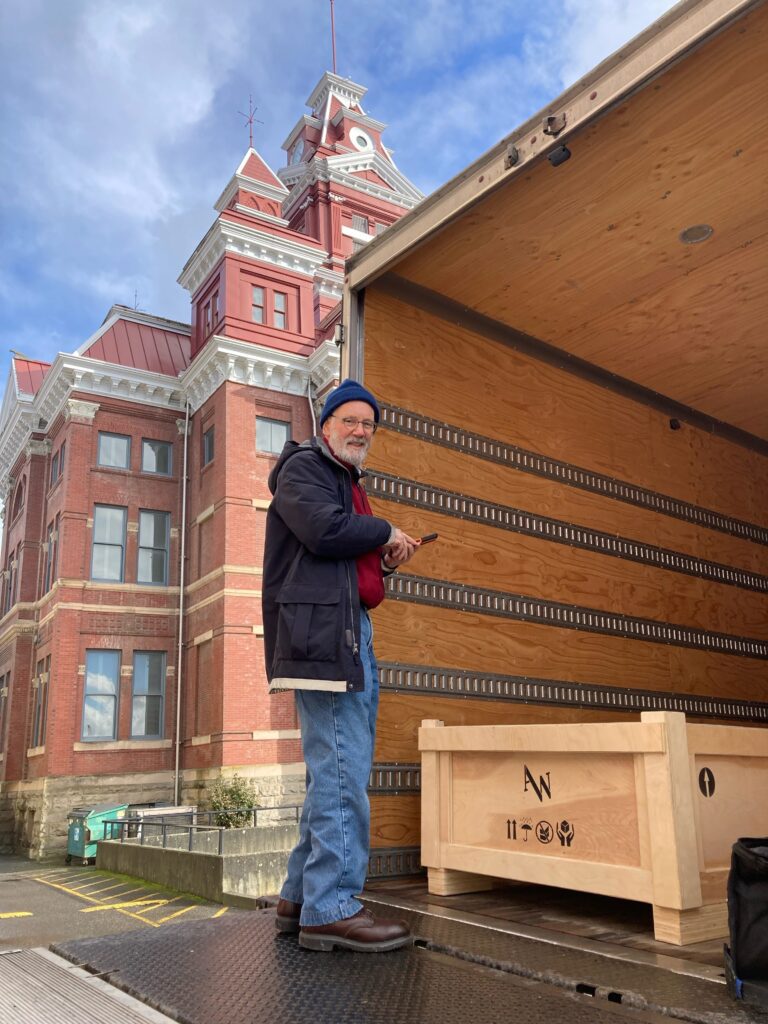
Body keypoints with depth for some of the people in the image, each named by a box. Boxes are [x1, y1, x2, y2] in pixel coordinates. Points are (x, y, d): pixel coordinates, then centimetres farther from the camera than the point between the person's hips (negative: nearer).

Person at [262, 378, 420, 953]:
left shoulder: (349, 483, 28)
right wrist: (385, 532, -6)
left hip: (353, 632, 10)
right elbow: (324, 529, -21)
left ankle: (302, 897, 20)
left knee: (336, 770, 11)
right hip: (322, 630, -10)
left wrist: (385, 563, 11)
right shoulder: (303, 468, -1)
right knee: (341, 770, -11)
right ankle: (331, 908, -4)